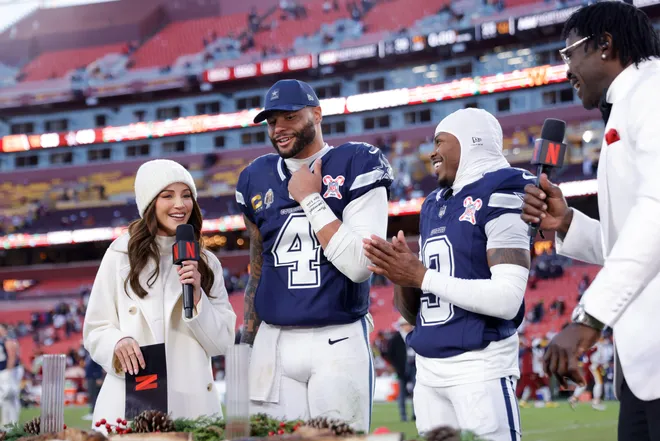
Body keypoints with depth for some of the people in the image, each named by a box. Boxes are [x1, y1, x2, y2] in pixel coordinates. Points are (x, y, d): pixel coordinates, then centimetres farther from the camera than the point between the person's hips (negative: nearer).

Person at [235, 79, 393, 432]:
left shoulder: (356, 166, -3)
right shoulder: (257, 179, 12)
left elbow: (361, 265, -14)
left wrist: (311, 200, -12)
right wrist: (248, 339, 14)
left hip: (339, 342, -4)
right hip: (273, 343, 4)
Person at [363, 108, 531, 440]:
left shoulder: (498, 199, -8)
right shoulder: (433, 208, 16)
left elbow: (507, 300, -20)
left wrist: (420, 275, -16)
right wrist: (402, 278, -3)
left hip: (480, 365, -8)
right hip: (428, 369, 8)